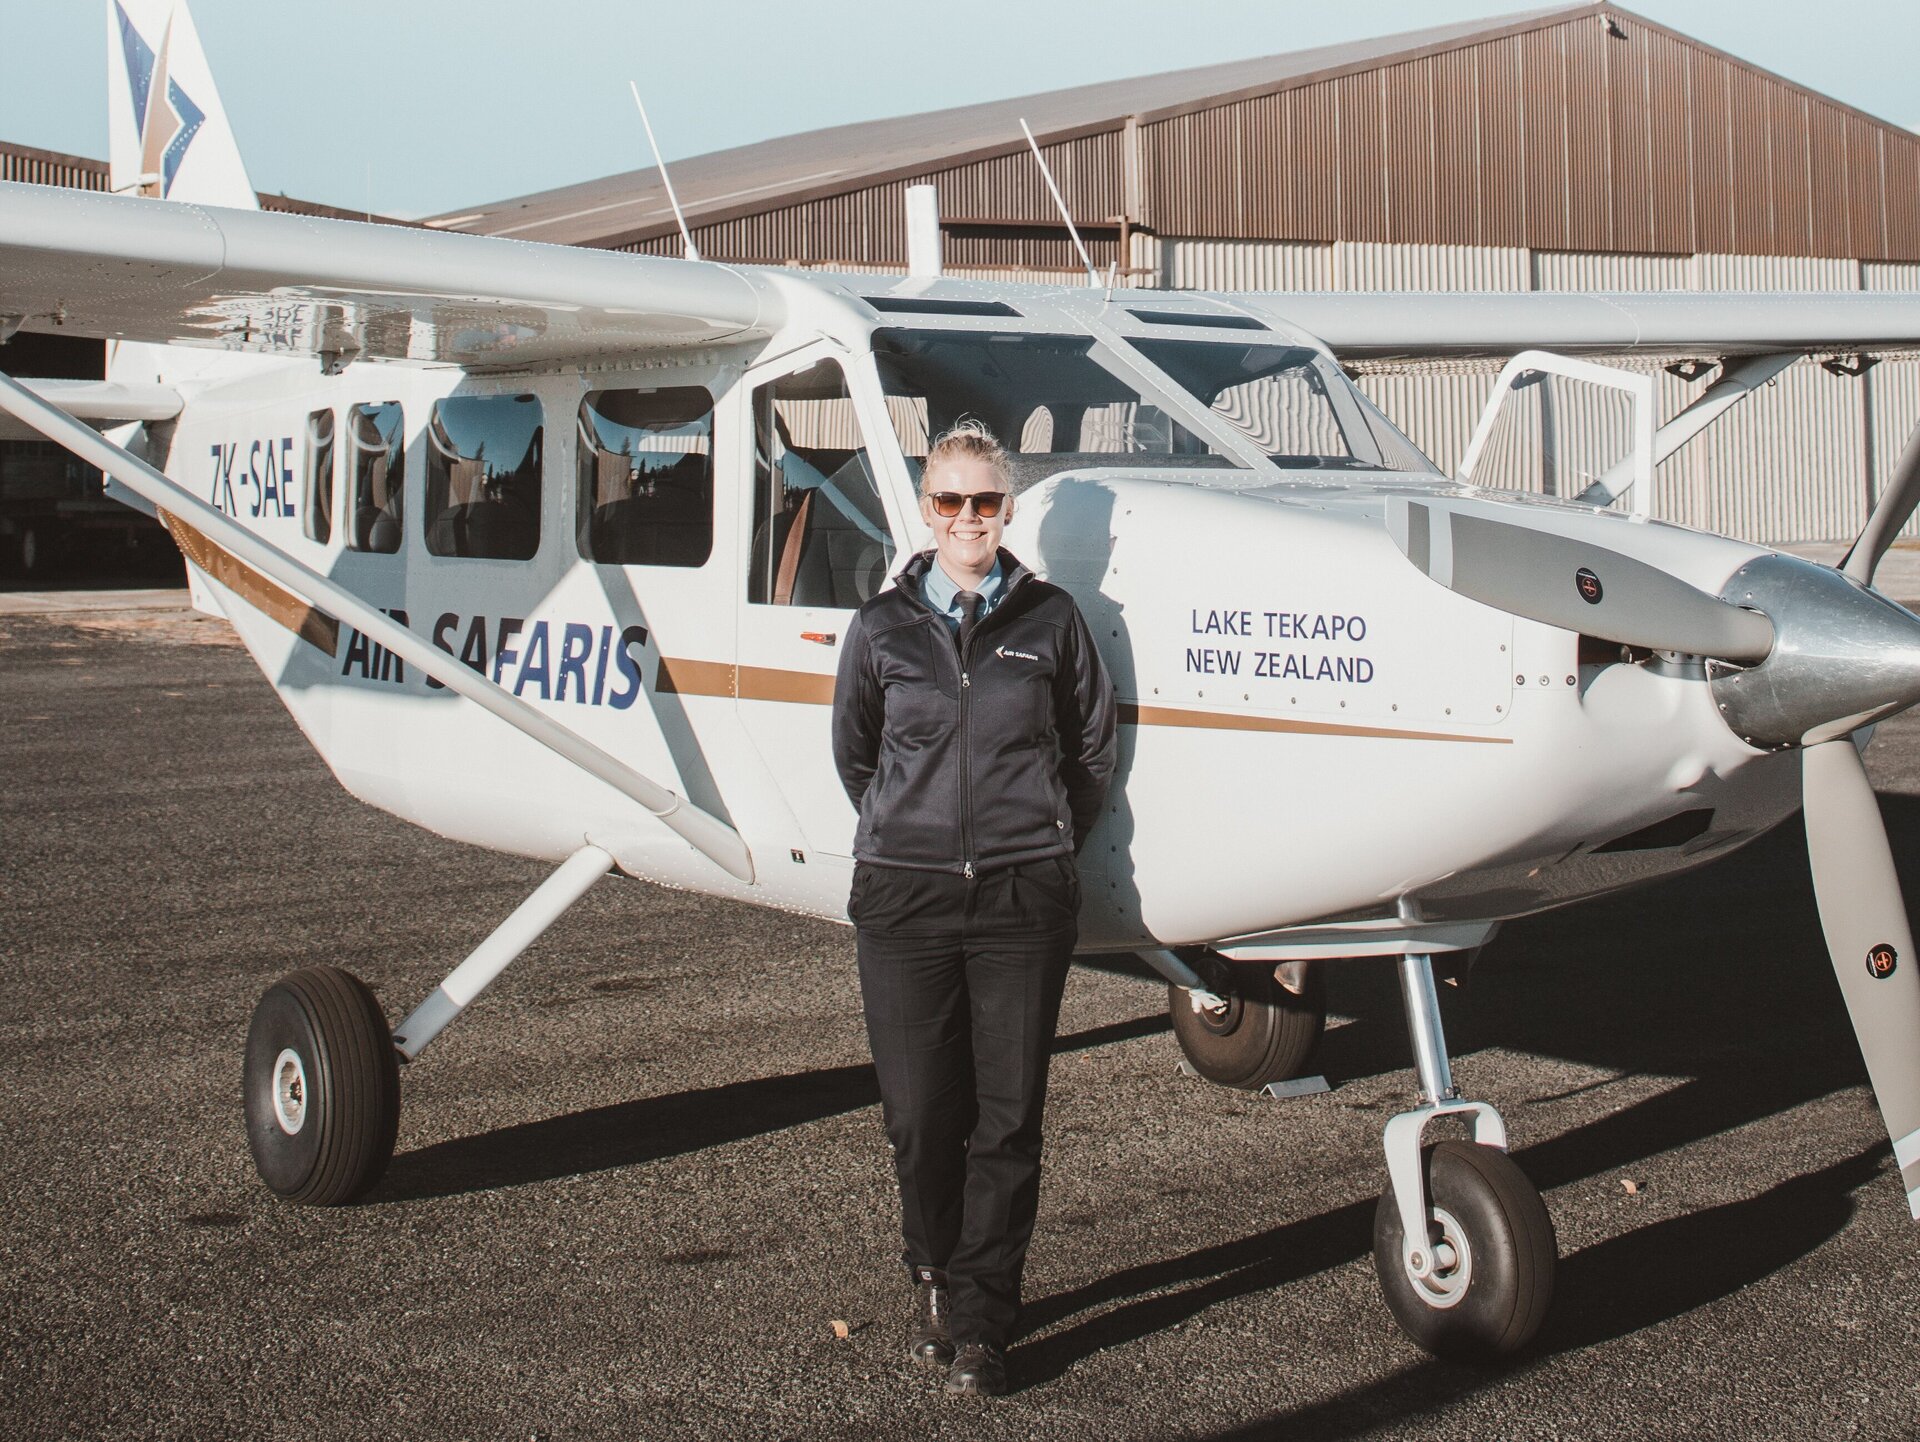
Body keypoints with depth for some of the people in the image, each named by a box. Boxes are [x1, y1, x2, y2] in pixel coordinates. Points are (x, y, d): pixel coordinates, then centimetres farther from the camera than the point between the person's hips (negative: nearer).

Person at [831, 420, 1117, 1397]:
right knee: (921, 1113, 3)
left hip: (1024, 900, 0)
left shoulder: (1051, 621, 5)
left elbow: (1092, 749, 15)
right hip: (905, 897, 1)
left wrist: (1046, 843, 12)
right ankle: (935, 1281, 25)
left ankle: (981, 1321, 8)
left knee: (1008, 1117, -1)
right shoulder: (883, 627, 7)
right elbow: (853, 755, 18)